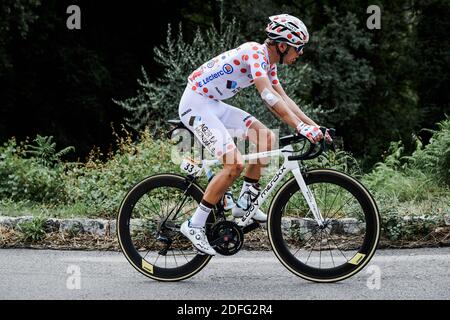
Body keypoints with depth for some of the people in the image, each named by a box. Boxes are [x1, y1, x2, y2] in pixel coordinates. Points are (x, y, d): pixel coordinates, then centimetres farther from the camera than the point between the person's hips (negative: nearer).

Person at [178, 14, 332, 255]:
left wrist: (314, 126, 5)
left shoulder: (268, 61, 9)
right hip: (195, 103, -10)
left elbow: (283, 99, 13)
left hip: (213, 105, 10)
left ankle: (245, 202, 9)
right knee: (235, 164, -19)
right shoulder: (255, 52, -21)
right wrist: (300, 126, -37)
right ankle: (194, 225, -13)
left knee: (266, 138, 4)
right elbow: (268, 95, -32)